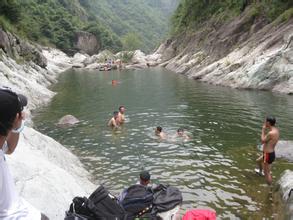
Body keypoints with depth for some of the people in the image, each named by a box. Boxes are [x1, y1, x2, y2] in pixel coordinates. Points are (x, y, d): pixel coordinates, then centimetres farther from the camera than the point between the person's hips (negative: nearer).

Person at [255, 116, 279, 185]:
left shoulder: (271, 133, -30)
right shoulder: (276, 130, 2)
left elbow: (263, 141, -14)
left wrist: (263, 130, -8)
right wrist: (266, 129, 9)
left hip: (268, 155, -11)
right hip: (270, 153, 11)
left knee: (267, 173, -1)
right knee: (258, 161, 36)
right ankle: (260, 171, 64)